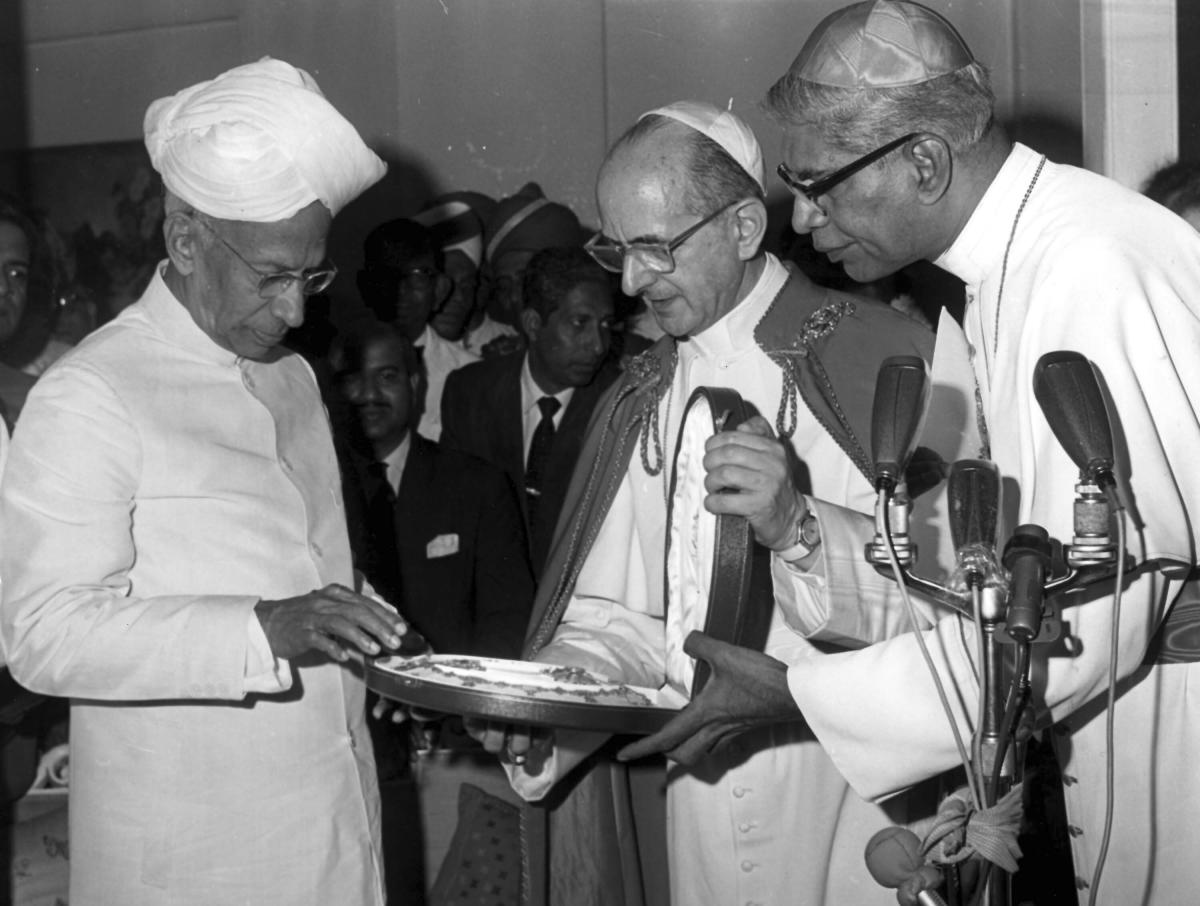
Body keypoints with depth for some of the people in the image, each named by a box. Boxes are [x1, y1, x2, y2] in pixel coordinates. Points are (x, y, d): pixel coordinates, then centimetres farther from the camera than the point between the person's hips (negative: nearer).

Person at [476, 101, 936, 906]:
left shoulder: (882, 358, -8)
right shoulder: (641, 402, 10)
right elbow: (619, 620, 9)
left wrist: (798, 528, -27)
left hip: (861, 812, -4)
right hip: (704, 802, 5)